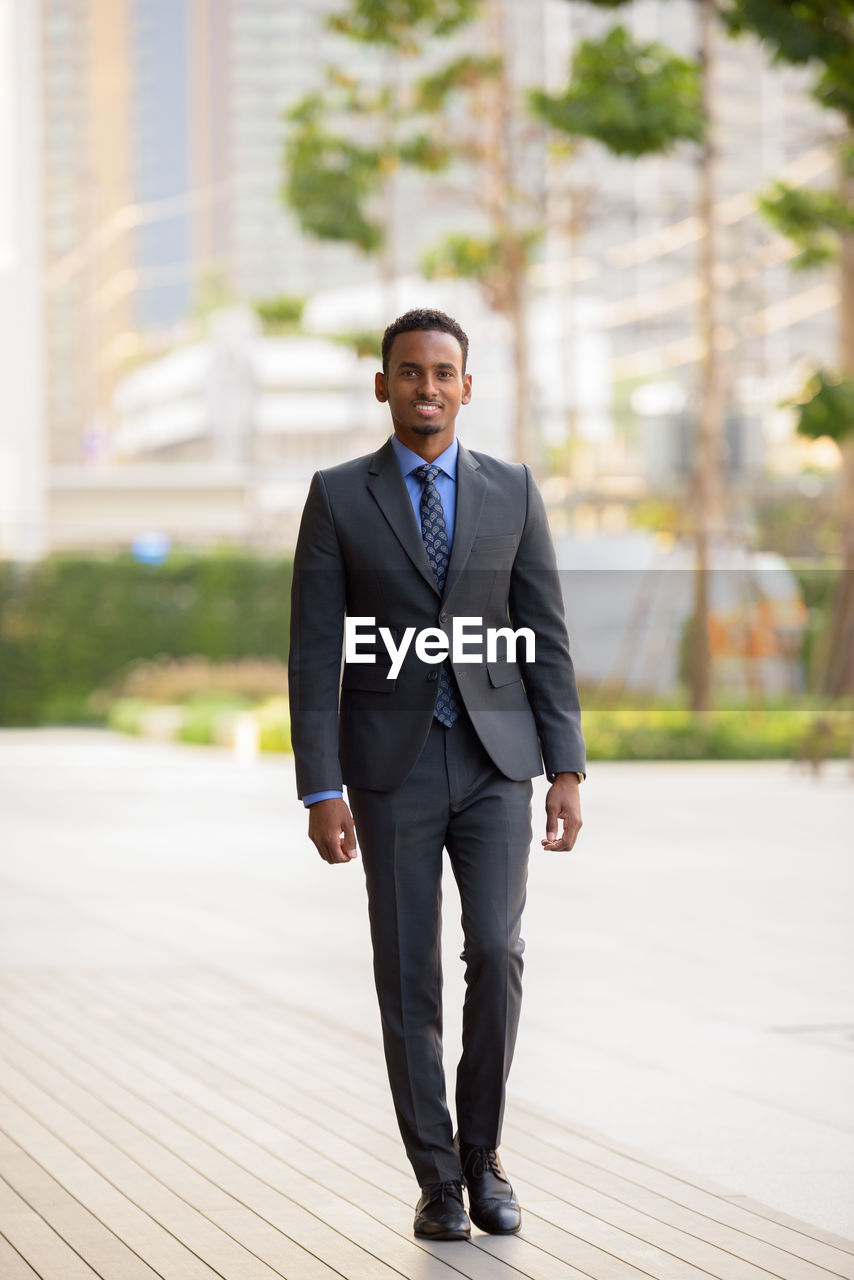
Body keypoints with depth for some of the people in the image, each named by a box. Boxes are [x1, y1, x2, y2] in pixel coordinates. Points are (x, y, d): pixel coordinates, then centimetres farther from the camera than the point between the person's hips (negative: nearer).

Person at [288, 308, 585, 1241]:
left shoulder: (513, 491, 4)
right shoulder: (338, 497, -1)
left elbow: (546, 640, 4)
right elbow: (315, 656, -4)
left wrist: (567, 772, -3)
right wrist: (319, 794, -10)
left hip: (494, 761, 1)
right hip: (392, 767, -1)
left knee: (496, 953, -12)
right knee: (408, 978, 0)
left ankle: (481, 1152, 8)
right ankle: (439, 1182, 12)